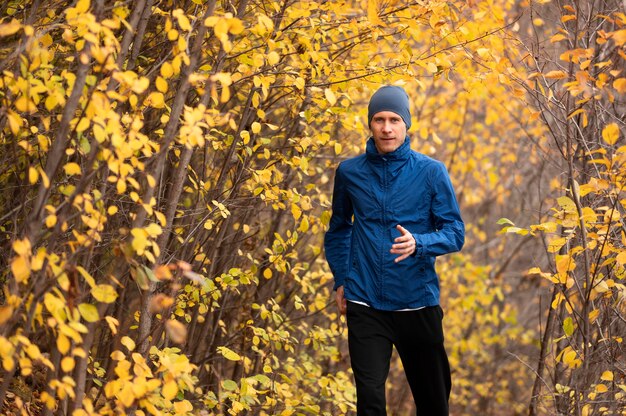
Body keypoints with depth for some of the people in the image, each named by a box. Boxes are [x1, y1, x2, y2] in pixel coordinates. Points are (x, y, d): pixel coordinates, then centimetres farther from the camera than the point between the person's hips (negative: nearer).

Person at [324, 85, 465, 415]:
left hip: (419, 302, 0)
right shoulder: (349, 172, 3)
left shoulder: (431, 172, -3)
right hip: (365, 304, 0)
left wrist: (418, 243, -23)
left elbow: (455, 233, -4)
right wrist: (340, 280, 9)